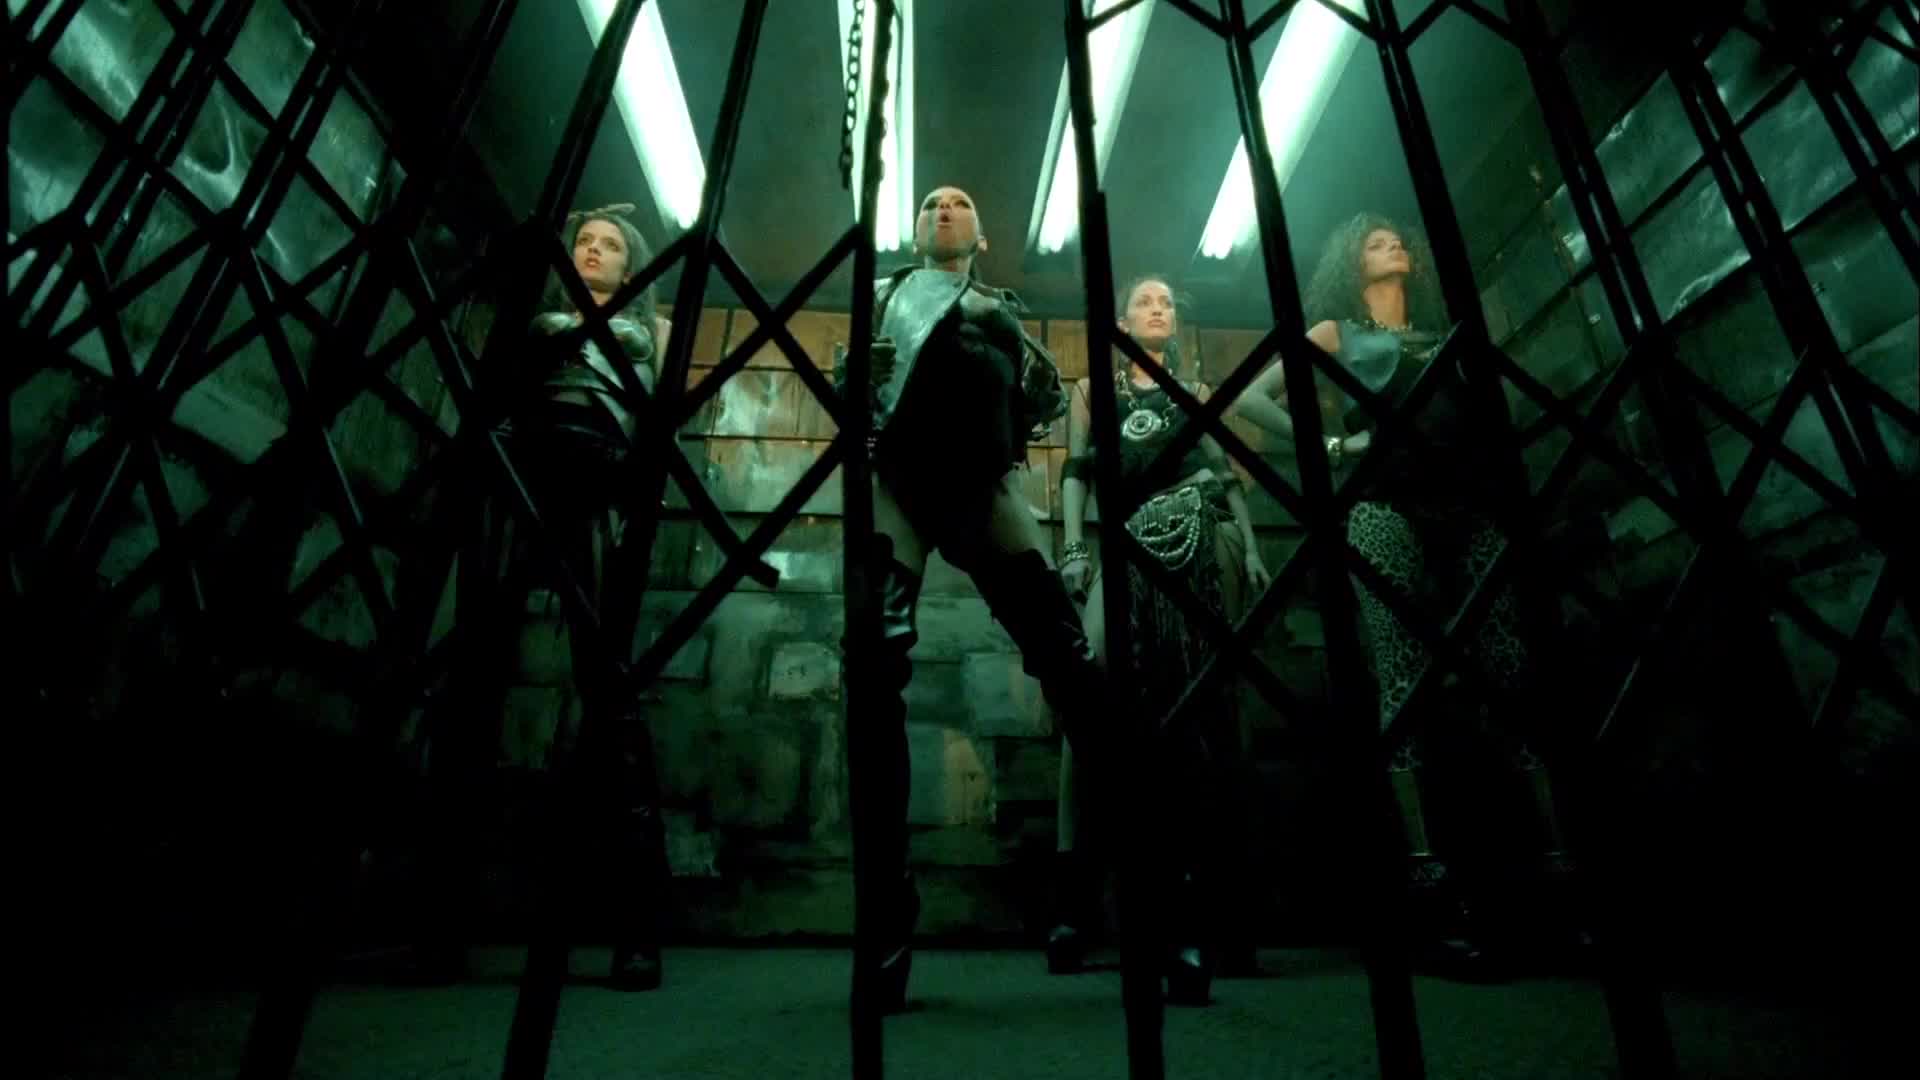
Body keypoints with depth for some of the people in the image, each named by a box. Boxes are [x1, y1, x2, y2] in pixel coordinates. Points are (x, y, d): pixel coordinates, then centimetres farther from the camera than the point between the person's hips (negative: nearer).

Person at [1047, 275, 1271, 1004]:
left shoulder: (1197, 394, 25)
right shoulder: (1096, 390, 19)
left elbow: (1228, 477, 18)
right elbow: (1076, 472, 7)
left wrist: (1252, 551, 4)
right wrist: (1073, 547, -9)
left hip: (1205, 551, 3)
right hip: (1132, 553, -2)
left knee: (1205, 710, -2)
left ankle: (1204, 902, 3)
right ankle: (1079, 889, -18)